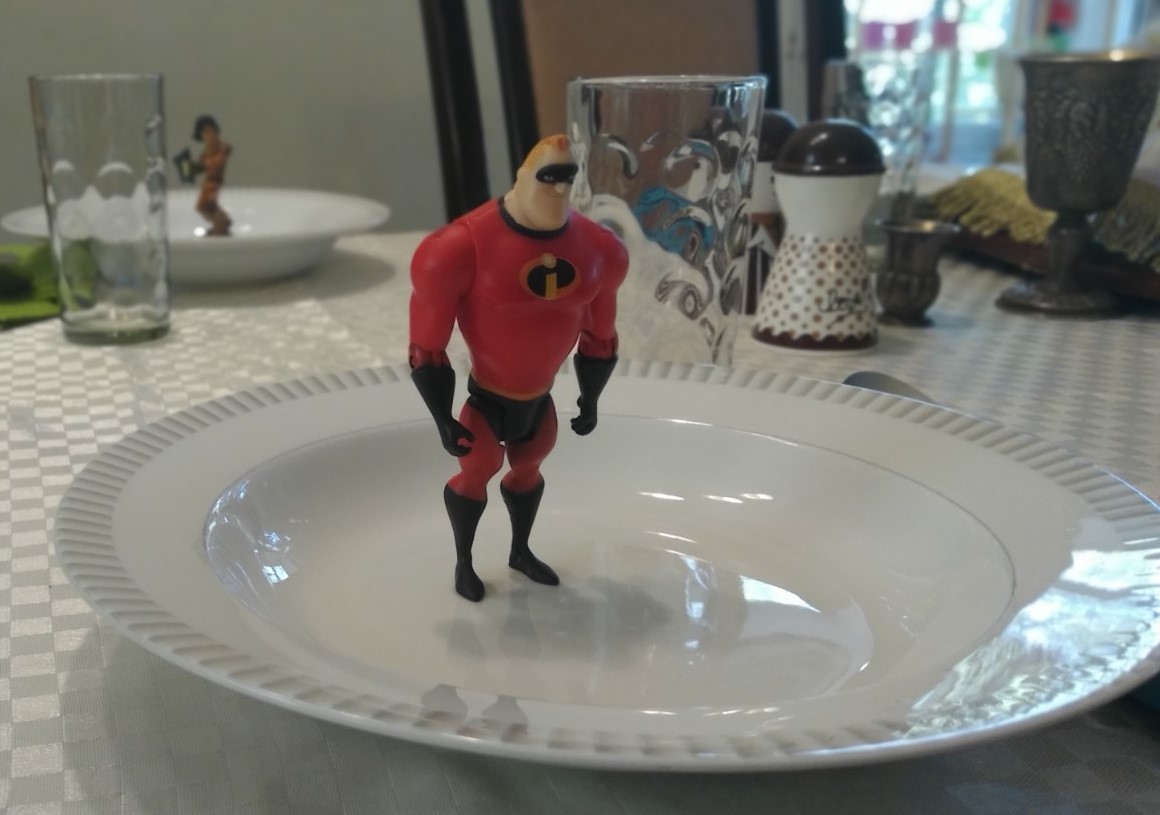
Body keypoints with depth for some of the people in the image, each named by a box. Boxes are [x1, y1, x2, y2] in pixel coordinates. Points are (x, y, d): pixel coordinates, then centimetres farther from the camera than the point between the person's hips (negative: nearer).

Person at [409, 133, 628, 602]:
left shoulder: (598, 250, -9)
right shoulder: (464, 248, -28)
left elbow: (599, 335, 8)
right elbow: (427, 348, -20)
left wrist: (589, 401, 13)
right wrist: (443, 421, -15)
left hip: (539, 398, 5)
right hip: (486, 397, -5)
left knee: (528, 468, 20)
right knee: (477, 469, -3)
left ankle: (520, 552, 45)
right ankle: (463, 563, 24)